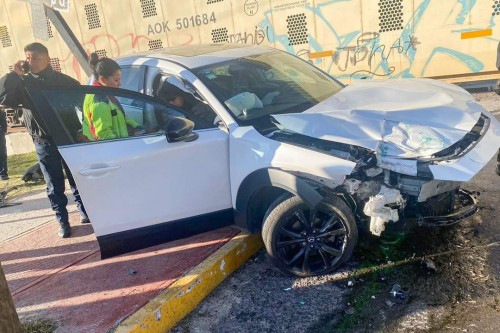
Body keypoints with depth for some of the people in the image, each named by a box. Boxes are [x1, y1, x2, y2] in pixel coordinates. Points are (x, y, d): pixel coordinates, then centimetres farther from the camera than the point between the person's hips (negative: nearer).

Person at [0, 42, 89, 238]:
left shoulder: (64, 81, 0)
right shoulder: (22, 83, 5)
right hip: (43, 143, 1)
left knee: (76, 179, 10)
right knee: (54, 186, 6)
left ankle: (84, 211, 28)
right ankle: (62, 222, 16)